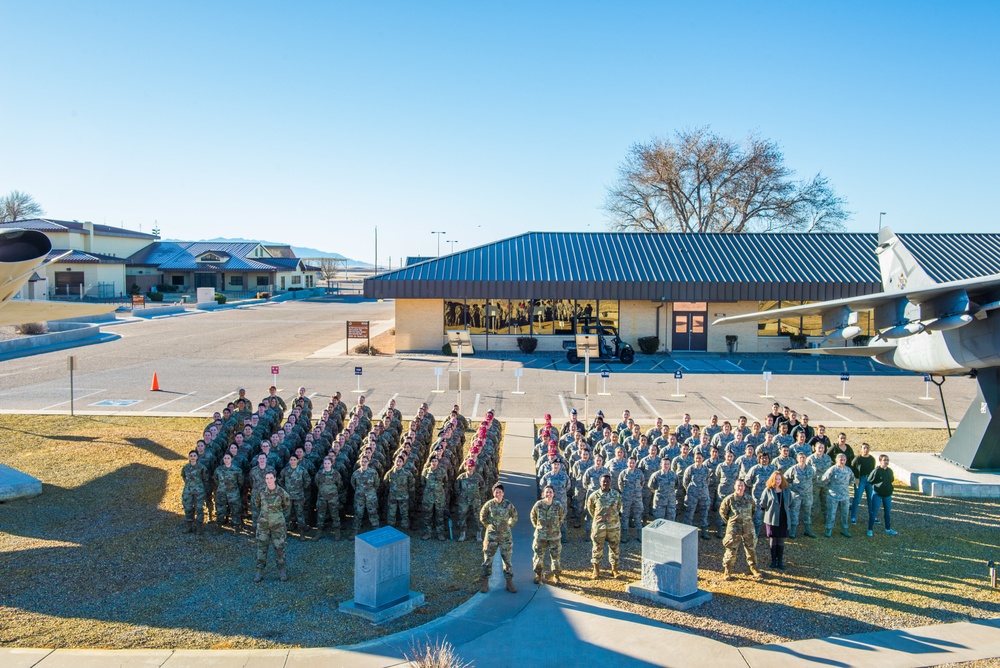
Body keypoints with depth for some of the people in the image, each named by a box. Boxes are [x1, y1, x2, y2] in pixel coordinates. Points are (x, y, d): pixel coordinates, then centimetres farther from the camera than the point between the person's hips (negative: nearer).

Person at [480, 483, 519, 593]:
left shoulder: (508, 505, -6)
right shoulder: (489, 504, -7)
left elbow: (514, 517, 11)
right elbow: (482, 517, 9)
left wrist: (508, 525, 7)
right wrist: (488, 526, 7)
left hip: (505, 536, 1)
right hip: (491, 536, 0)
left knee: (507, 560, 6)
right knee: (488, 559, 3)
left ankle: (509, 583, 16)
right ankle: (485, 583, 14)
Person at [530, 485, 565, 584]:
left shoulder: (558, 506, -10)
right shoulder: (538, 505, -11)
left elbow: (562, 515, 11)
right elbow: (533, 516, 7)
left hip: (555, 536, 0)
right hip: (540, 536, 0)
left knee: (556, 556, 6)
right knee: (539, 556, 8)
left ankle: (556, 576, 22)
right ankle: (538, 575, 25)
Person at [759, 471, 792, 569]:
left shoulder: (786, 491, 3)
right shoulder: (768, 491, -5)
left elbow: (790, 504, 15)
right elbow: (762, 504, -1)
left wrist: (784, 509, 6)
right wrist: (770, 510, 1)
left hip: (783, 519, 2)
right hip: (772, 519, -2)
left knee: (781, 540, 6)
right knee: (773, 540, 5)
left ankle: (780, 561, 15)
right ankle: (773, 560, 16)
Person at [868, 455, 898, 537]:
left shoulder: (890, 471, 0)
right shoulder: (877, 470, -18)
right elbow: (869, 480, -12)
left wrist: (889, 489, 12)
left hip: (887, 495, 6)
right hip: (877, 494, -6)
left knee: (888, 512, 17)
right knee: (873, 512, 0)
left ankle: (888, 529, 32)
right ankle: (870, 529, 9)